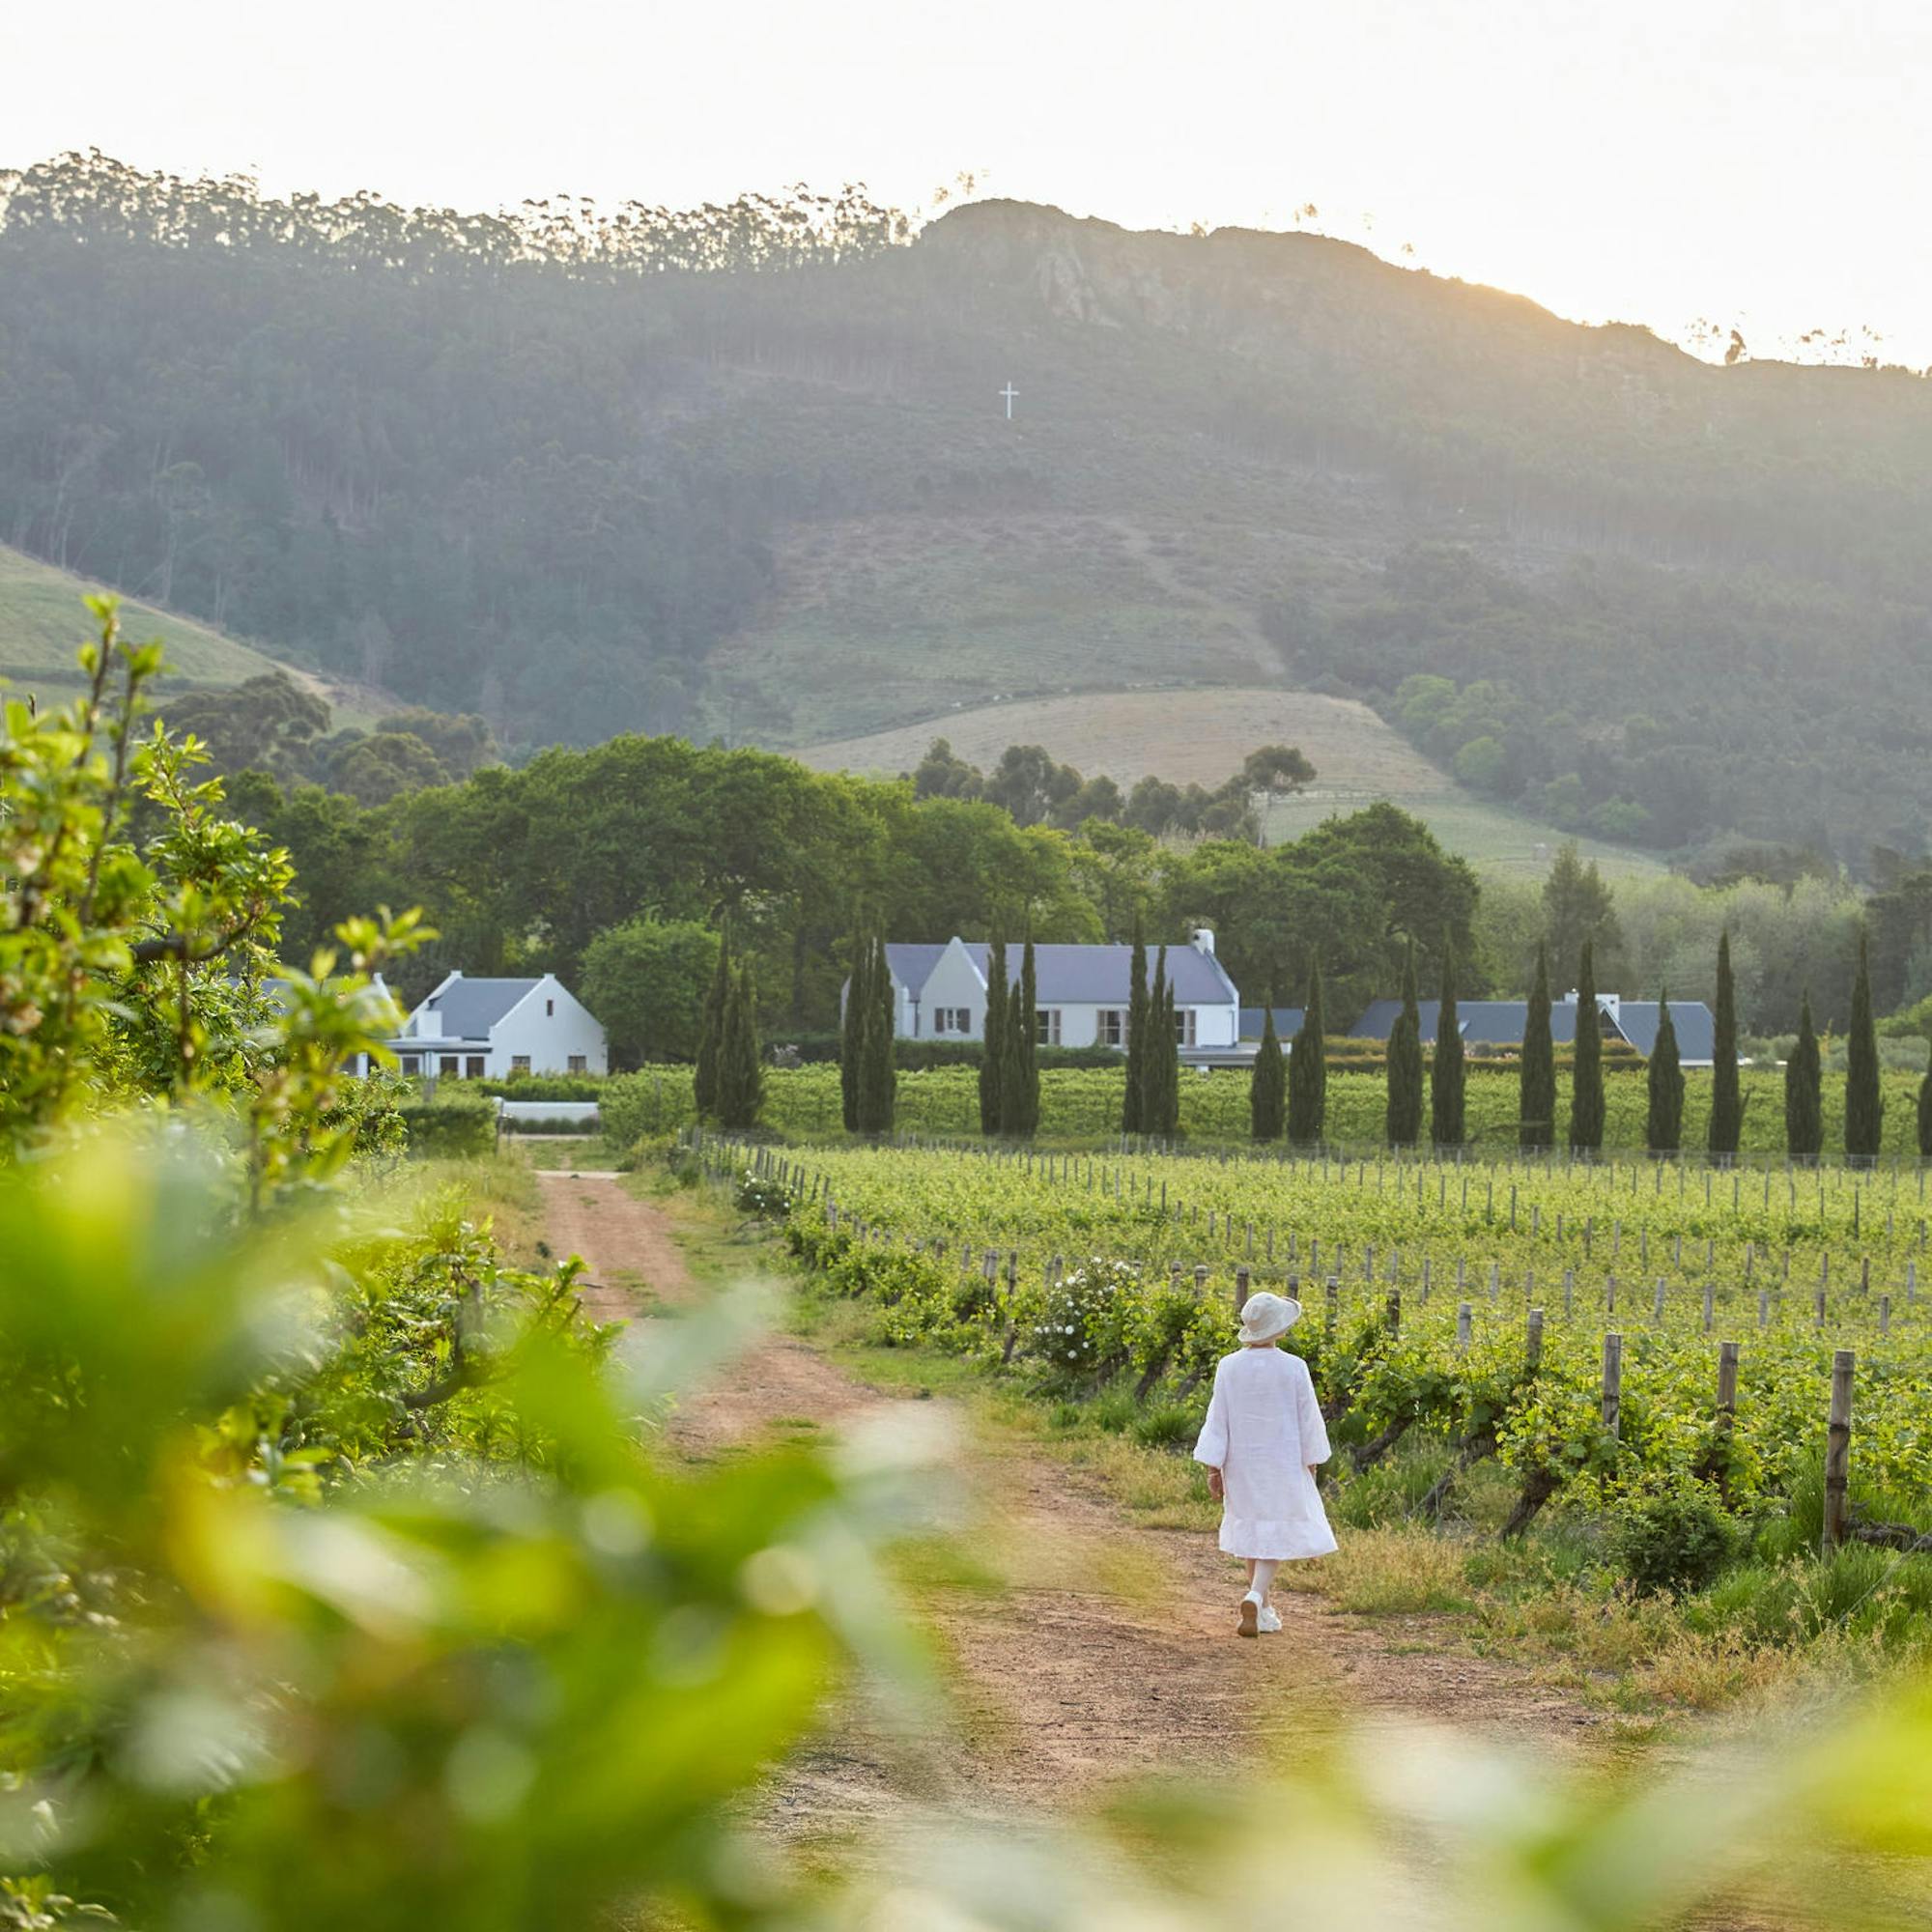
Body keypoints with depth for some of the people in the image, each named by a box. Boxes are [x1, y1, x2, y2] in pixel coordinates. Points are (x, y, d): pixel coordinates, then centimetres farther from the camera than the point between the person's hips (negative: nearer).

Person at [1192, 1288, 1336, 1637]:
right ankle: (1255, 1597, -19)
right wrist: (1312, 1462, 9)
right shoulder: (1294, 1369, -14)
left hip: (1241, 1465, 3)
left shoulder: (1228, 1367, -8)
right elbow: (1308, 1420, -6)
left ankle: (1263, 1610, 26)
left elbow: (1217, 1420, -7)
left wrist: (1213, 1469, -3)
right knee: (1278, 1536, 5)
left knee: (1252, 1530, 18)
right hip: (1284, 1463, -3)